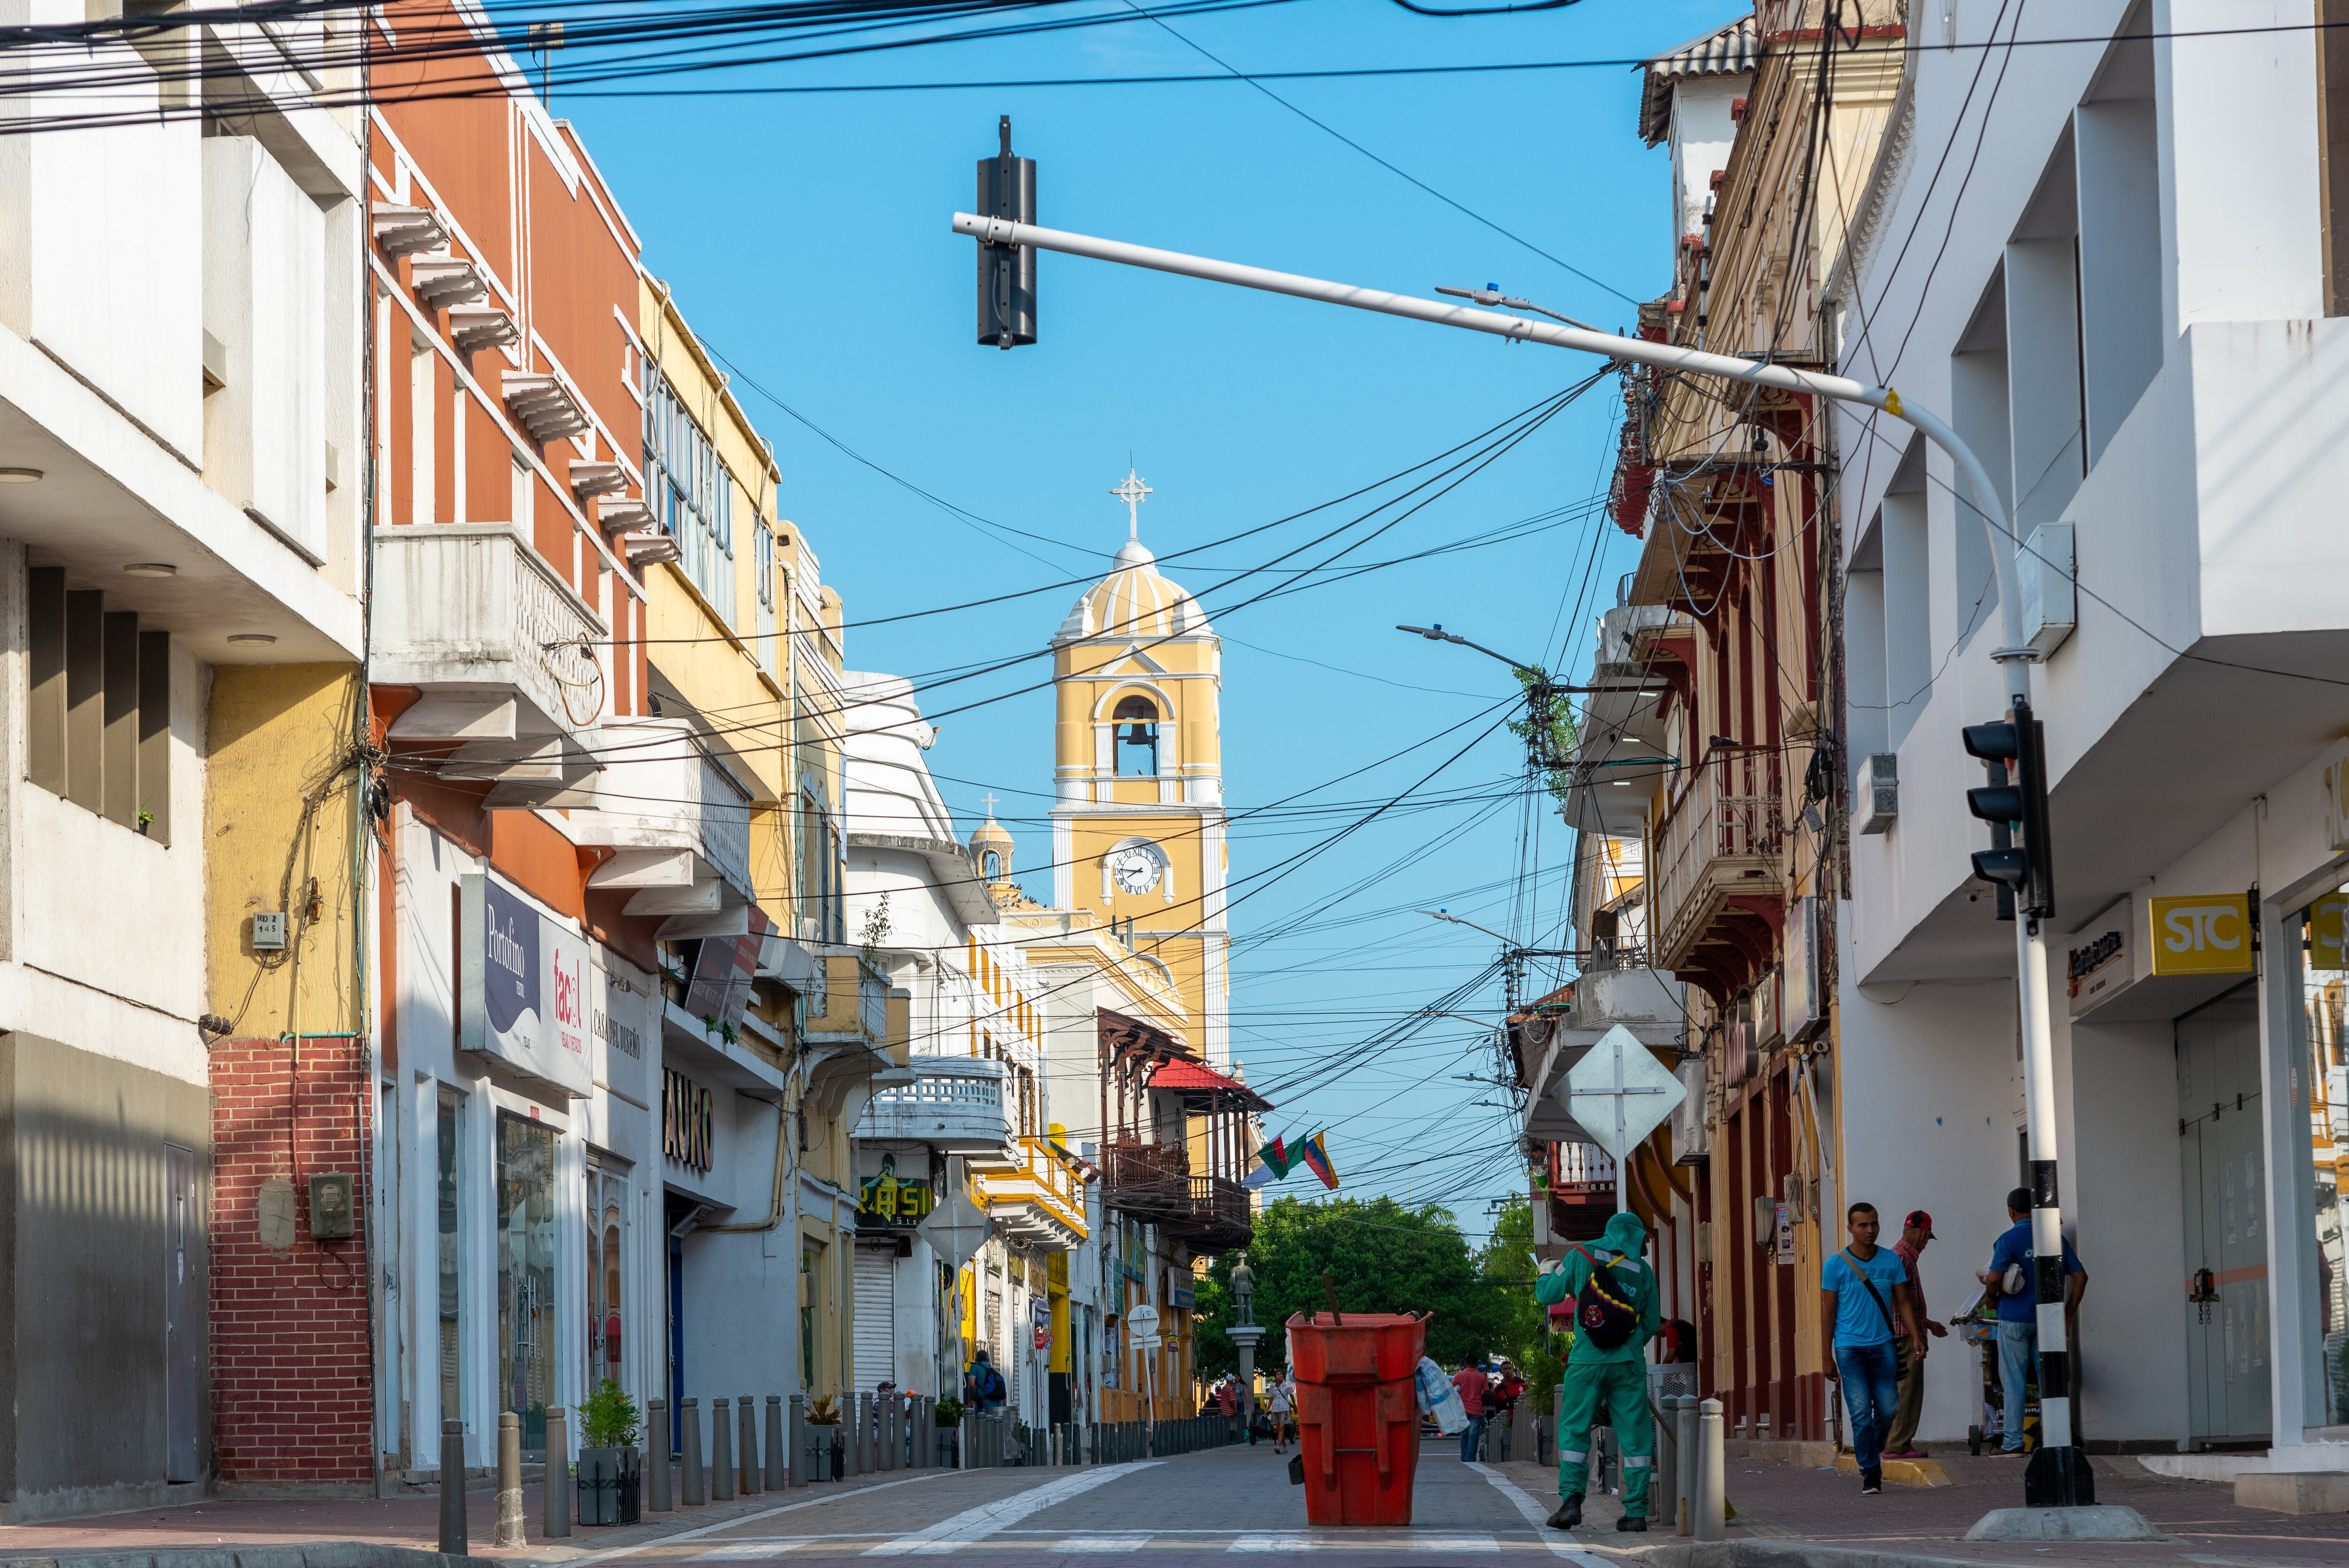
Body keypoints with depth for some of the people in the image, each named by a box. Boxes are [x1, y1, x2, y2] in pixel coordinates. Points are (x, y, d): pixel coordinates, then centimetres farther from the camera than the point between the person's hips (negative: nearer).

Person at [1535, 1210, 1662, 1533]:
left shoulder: (1581, 1257, 3)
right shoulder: (1643, 1272, 7)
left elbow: (1546, 1295, 9)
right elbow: (1651, 1324, 14)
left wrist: (1547, 1272, 31)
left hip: (1587, 1361, -1)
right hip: (1629, 1365, 1)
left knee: (1574, 1431, 5)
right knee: (1634, 1437, 4)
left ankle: (1571, 1500, -9)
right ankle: (1636, 1511, 0)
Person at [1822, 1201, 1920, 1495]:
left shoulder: (1892, 1260, 7)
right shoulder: (1835, 1265, 0)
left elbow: (1902, 1303, 12)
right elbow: (1828, 1312, 3)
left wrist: (1916, 1338, 0)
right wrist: (1827, 1357, 0)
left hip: (1883, 1345, 2)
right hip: (1850, 1347, -2)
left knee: (1888, 1410, 1)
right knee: (1861, 1413, -8)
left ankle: (1872, 1453, 29)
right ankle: (1870, 1473, -2)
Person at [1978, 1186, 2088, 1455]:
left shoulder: (2009, 1240, -8)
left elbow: (1994, 1279, -18)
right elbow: (2080, 1276, 3)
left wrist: (1993, 1298, 3)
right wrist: (2069, 1313, 9)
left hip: (2015, 1319, -3)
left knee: (2014, 1382, 2)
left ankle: (2013, 1441, 1)